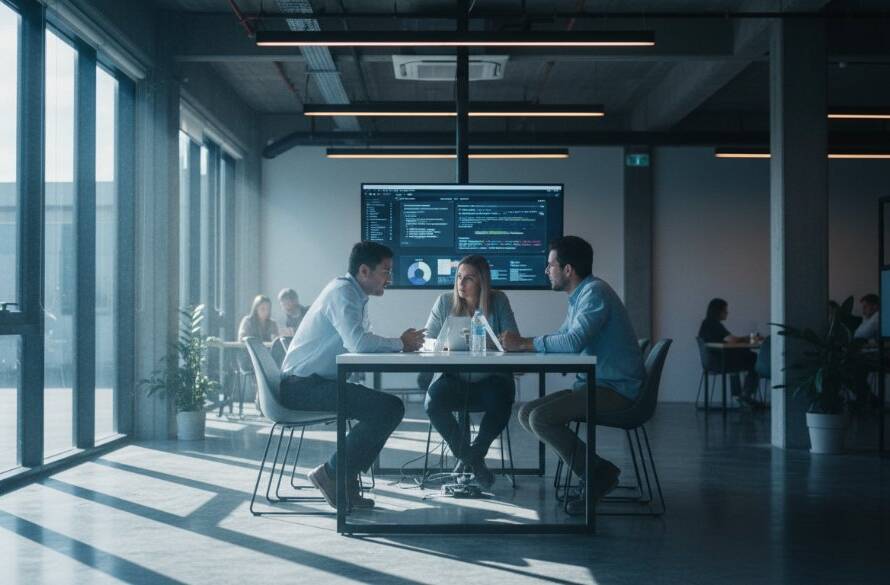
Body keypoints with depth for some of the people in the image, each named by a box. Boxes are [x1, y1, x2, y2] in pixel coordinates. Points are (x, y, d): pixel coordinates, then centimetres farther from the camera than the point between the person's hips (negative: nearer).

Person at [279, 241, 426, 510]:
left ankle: (345, 480, 8)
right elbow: (358, 342, -29)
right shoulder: (342, 292, -14)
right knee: (387, 407, -19)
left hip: (316, 382, 10)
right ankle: (330, 474, -9)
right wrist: (401, 343, -13)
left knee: (391, 408, 9)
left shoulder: (356, 296, 17)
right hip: (301, 385, -10)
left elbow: (363, 345, 16)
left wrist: (404, 343, -1)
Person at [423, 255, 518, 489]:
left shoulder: (498, 301, -1)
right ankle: (473, 461, -7)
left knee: (501, 401, -33)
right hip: (454, 379, 1)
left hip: (490, 379, -1)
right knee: (433, 401, -29)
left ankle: (469, 458, -5)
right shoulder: (445, 301, 2)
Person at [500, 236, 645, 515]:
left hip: (615, 388, -10)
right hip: (593, 384, 11)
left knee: (541, 418, -23)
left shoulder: (595, 292, -17)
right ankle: (598, 473, 1)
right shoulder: (579, 295, 15)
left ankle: (599, 475, -7)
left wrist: (524, 343, -20)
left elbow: (573, 342, -30)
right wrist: (520, 343, 6)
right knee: (526, 413, 3)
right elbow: (562, 338, 21)